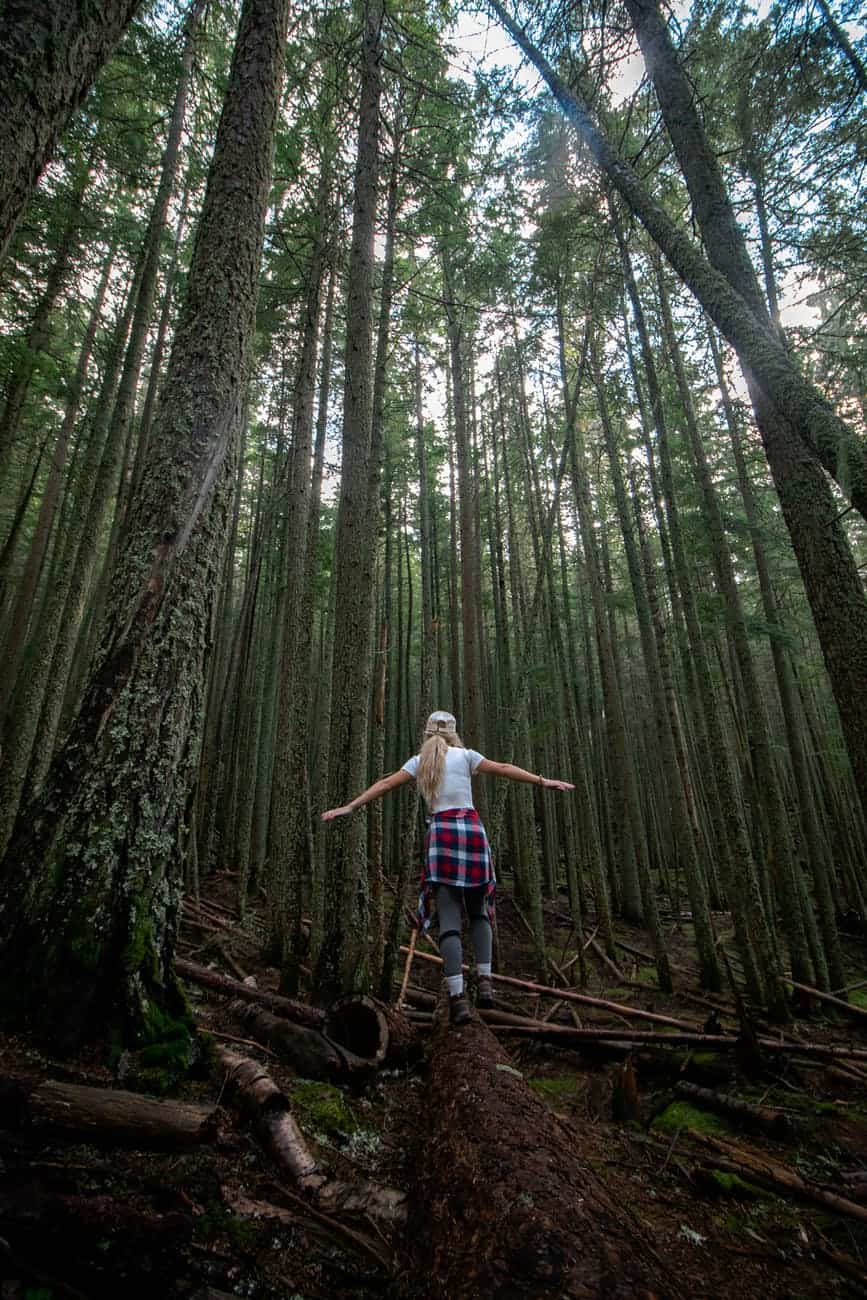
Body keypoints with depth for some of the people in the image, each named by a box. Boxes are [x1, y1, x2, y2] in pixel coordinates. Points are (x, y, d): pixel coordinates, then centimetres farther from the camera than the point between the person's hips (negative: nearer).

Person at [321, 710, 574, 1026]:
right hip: (472, 829, 0)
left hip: (441, 833, 0)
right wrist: (543, 781, 11)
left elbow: (383, 784, 9)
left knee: (449, 920, 1)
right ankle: (484, 981, 5)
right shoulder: (465, 755, 8)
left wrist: (349, 806, 14)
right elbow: (504, 769, 6)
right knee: (479, 912, 17)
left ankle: (457, 997, -6)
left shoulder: (419, 761, 12)